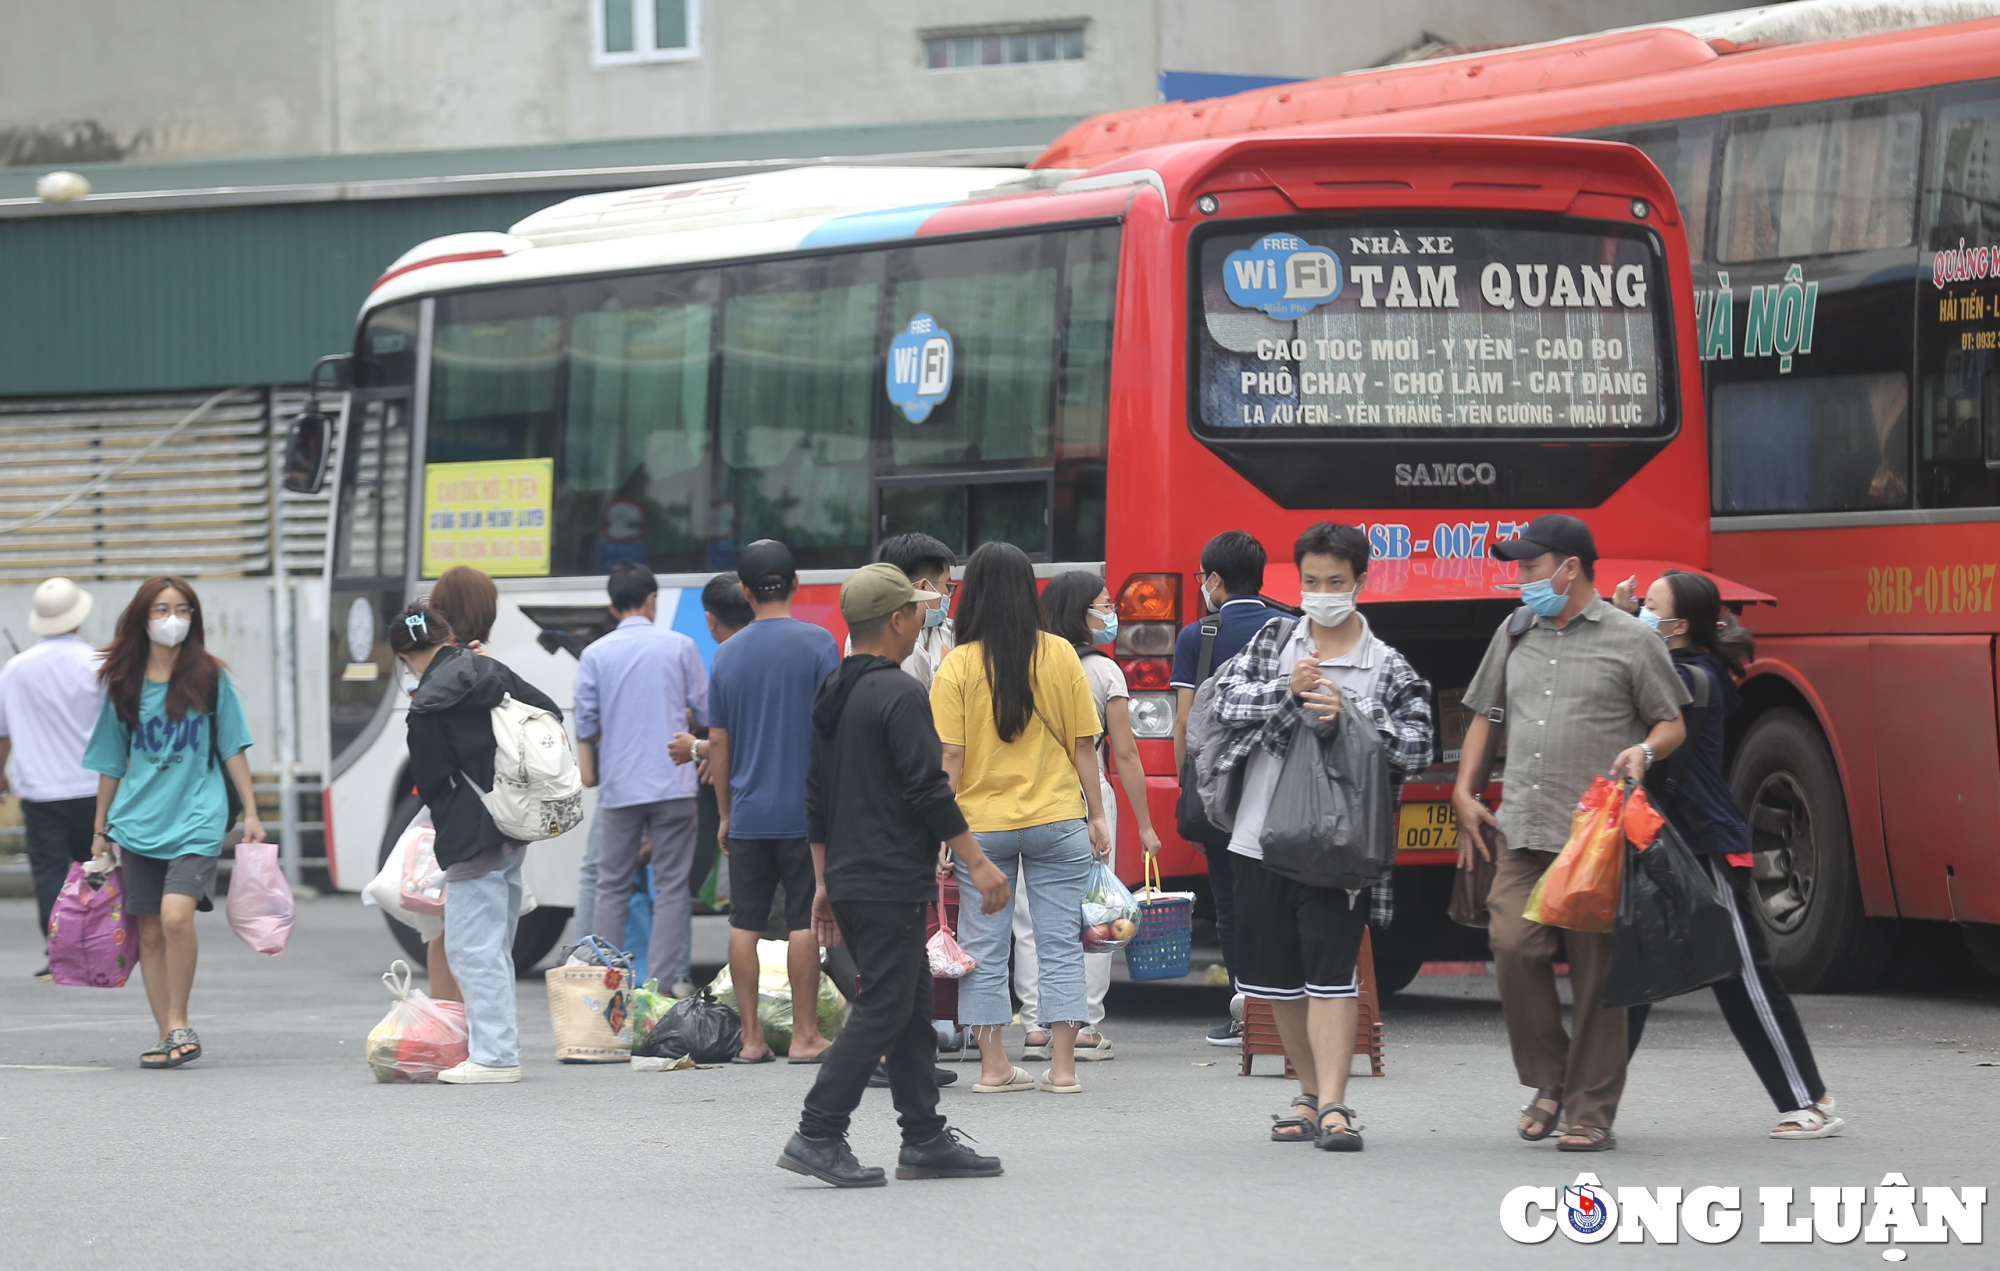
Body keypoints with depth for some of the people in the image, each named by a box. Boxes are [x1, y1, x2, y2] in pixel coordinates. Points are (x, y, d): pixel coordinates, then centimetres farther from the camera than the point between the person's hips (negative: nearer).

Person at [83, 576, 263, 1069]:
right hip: (139, 821, 3)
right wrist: (101, 830, 16)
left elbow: (233, 749, 7)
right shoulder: (124, 684, 9)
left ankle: (179, 1023, -9)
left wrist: (251, 813, 1)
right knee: (150, 932, 3)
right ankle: (167, 1035, 10)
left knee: (176, 914, -21)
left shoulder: (210, 678, 3)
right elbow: (111, 762, 15)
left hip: (196, 818, -3)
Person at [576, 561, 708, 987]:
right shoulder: (680, 647, -1)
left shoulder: (595, 655, 0)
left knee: (612, 887, 9)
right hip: (672, 783, -1)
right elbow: (706, 714, 3)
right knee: (671, 887, 3)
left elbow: (585, 728, 1)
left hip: (619, 787, 1)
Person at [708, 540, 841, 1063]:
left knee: (745, 922, 6)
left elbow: (718, 743, 9)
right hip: (805, 807, -3)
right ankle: (805, 1035, 2)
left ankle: (751, 1037, 7)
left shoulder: (728, 653, 5)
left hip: (748, 810, 3)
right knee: (804, 921, 1)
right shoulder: (816, 643, -6)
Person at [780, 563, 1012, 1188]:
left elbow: (816, 800, 19)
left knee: (913, 1005, 13)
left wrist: (824, 882, 23)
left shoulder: (831, 694, 14)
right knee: (882, 1011, -8)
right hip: (891, 885, -10)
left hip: (849, 879, 10)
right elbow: (929, 791, -18)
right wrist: (978, 864, -12)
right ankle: (817, 1136, -12)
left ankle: (925, 1139, 15)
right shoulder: (899, 695, -14)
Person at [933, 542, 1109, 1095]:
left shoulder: (958, 665, -7)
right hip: (1056, 819, 1)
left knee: (984, 948, 7)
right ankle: (1063, 1066, 4)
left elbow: (950, 756, -9)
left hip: (982, 822, -1)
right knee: (1060, 945, 6)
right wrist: (1096, 815, 8)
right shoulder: (1060, 655, -2)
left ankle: (993, 1066, 8)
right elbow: (1083, 743, 1)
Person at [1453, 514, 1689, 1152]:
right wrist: (1464, 792, 19)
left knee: (1597, 971, -3)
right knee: (1513, 946, -11)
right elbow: (1483, 714, 27)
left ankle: (1592, 1114, 2)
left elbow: (1672, 723, 6)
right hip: (1522, 834, 4)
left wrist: (1645, 751, -16)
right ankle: (1549, 1080, 8)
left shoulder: (1629, 640, 2)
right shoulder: (1515, 636, 17)